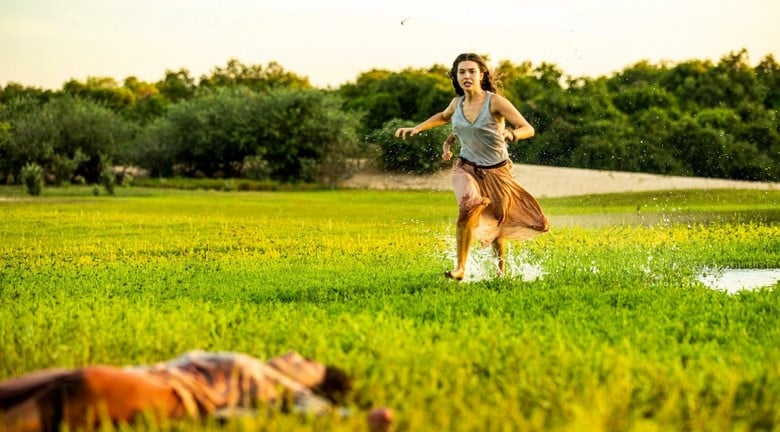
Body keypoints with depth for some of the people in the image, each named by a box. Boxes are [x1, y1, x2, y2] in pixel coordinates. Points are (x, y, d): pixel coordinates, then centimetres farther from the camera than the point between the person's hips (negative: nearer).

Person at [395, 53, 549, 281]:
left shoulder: (495, 102, -17)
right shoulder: (457, 103, -3)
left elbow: (528, 129, -21)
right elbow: (443, 117, 23)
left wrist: (509, 135, -41)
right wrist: (416, 129, 13)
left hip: (496, 172, -2)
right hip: (467, 168, 2)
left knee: (497, 223, 12)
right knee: (469, 206, -29)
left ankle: (501, 270, 42)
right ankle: (460, 268, -21)